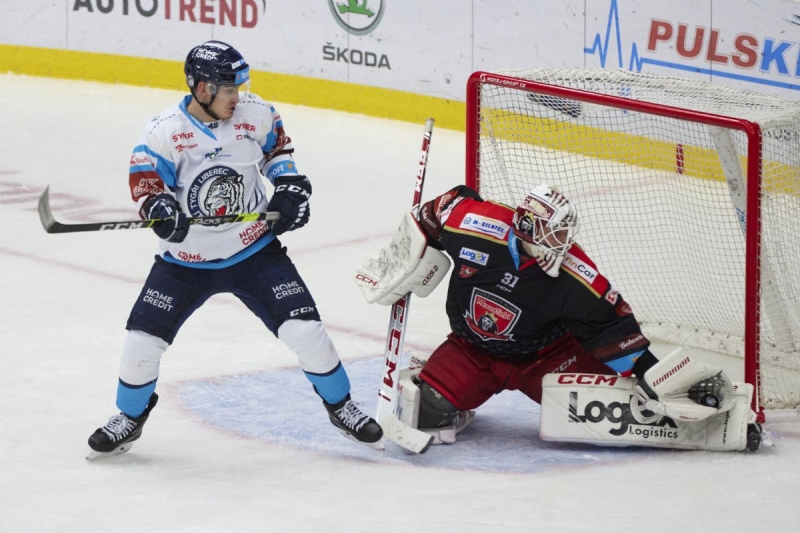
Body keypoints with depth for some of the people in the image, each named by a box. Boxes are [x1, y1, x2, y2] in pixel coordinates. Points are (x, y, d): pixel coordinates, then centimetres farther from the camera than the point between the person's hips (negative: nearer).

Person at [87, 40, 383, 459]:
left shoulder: (255, 114, -8)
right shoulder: (163, 132, -15)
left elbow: (276, 146, 12)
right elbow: (145, 184, -19)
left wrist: (290, 186, -2)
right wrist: (160, 207, -40)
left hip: (254, 250, 1)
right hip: (185, 260, -1)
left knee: (304, 329, -9)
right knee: (142, 340, -6)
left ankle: (340, 407, 15)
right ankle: (130, 418, 21)